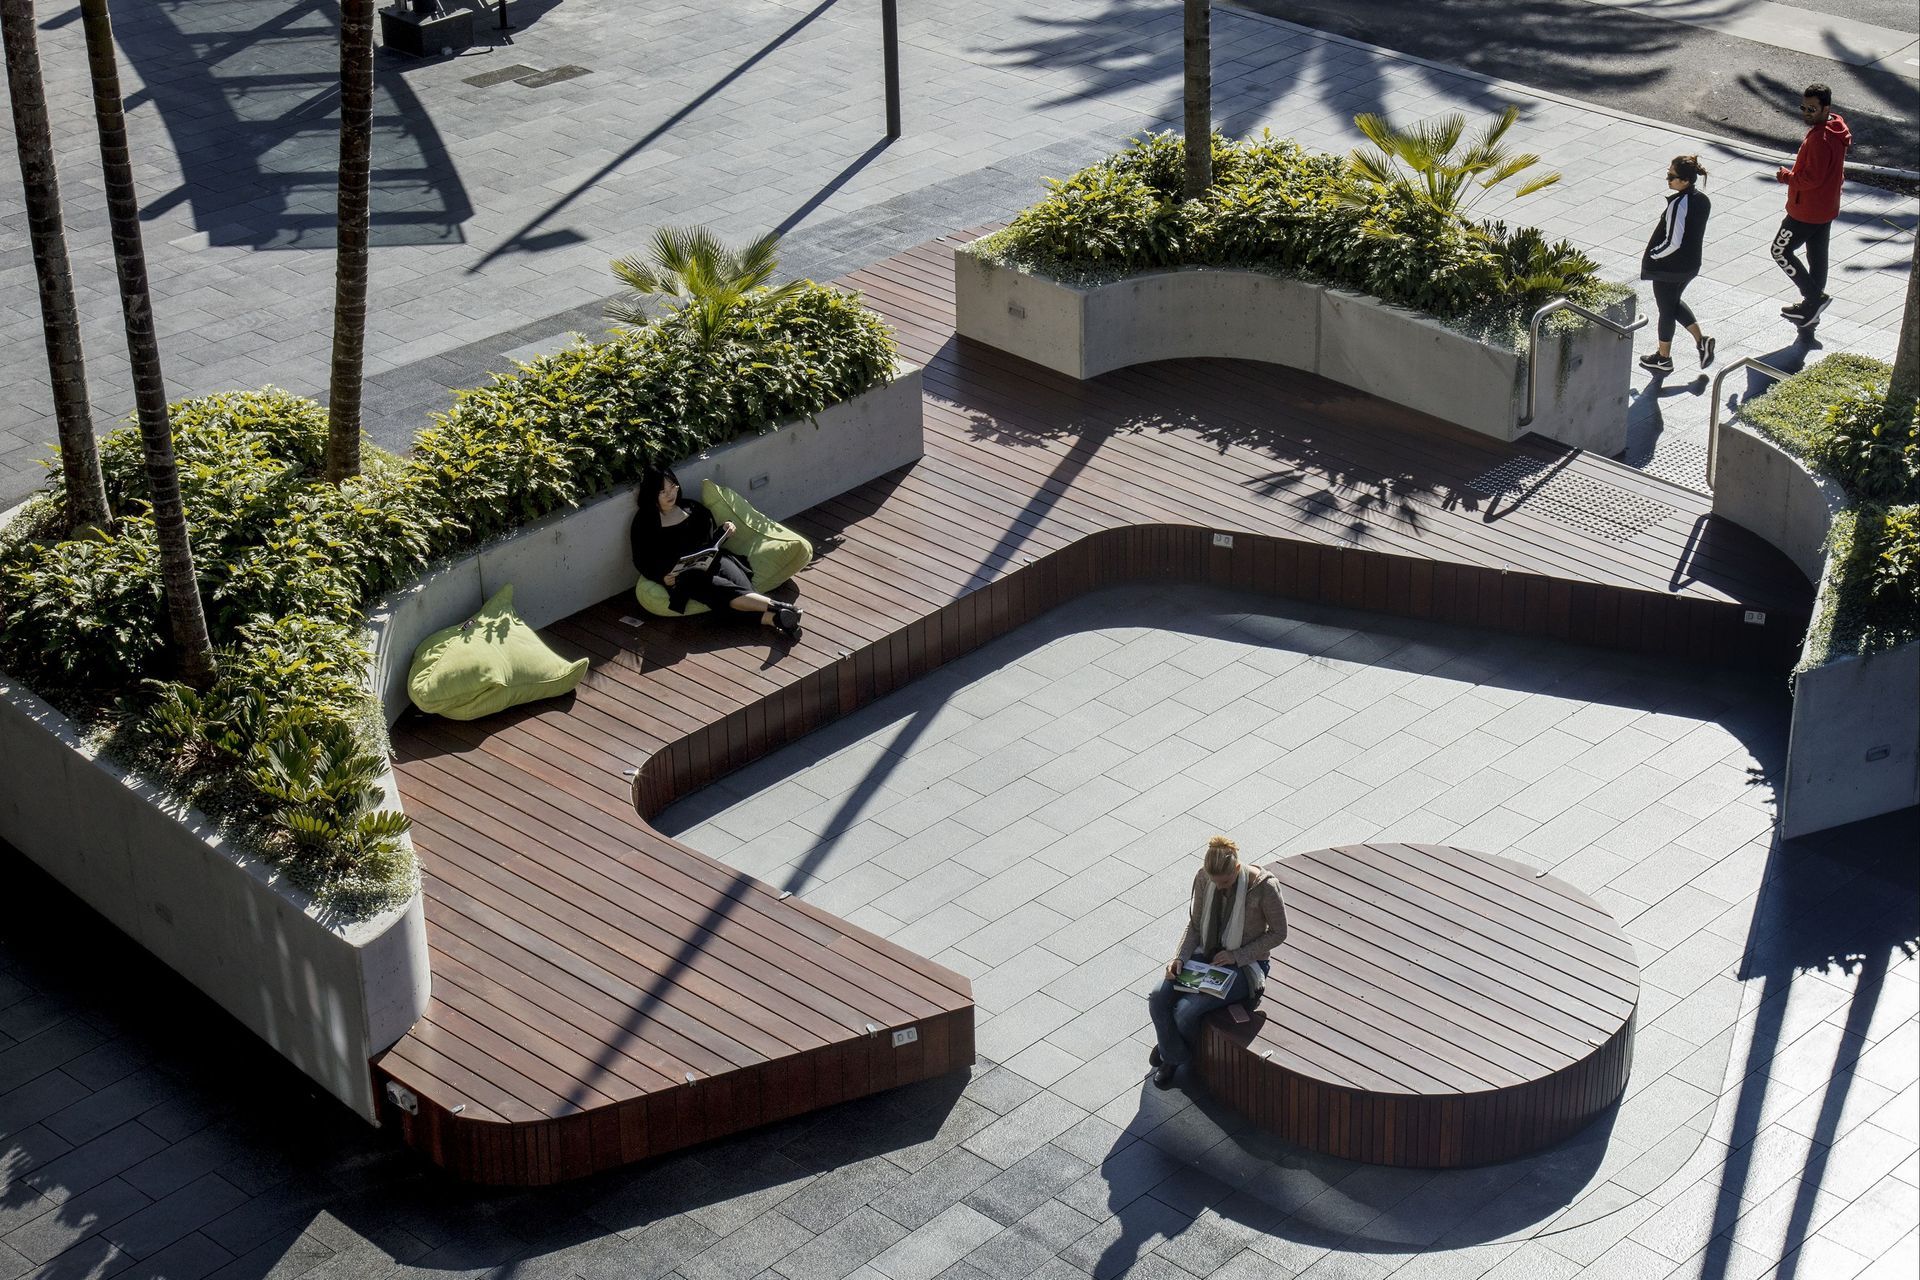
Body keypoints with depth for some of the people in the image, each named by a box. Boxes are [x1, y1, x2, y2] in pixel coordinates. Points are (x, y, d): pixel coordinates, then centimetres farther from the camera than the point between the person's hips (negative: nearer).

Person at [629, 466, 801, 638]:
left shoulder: (690, 508, 19)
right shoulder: (644, 522, 6)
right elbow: (641, 562, 2)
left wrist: (723, 531, 4)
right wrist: (662, 577, -16)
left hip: (710, 560, 5)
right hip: (681, 574, -5)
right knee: (722, 590, -33)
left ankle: (770, 617, -52)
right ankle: (776, 607, -49)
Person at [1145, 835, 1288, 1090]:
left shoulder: (1264, 887, -22)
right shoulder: (1203, 878, -8)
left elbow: (1278, 933, -9)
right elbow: (1195, 924, 5)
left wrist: (1237, 955, -16)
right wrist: (1180, 958, -11)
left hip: (1244, 965, -5)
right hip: (1206, 955, 5)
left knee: (1186, 1010, -22)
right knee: (1158, 998, -19)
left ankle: (1172, 1051, 13)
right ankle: (1175, 1055, 6)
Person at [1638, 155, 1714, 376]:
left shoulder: (1678, 204, -27)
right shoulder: (1703, 201, -1)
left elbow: (1673, 243, -26)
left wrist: (1651, 256, -11)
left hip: (1669, 267, -8)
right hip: (1691, 264, 8)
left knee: (1666, 309, 10)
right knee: (1674, 302, 28)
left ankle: (1663, 359, 25)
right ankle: (1701, 340, 19)